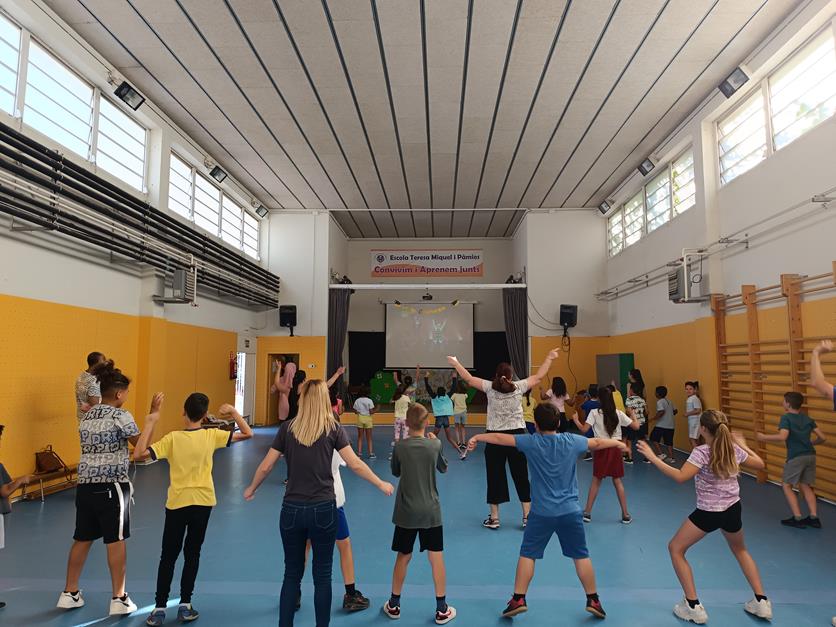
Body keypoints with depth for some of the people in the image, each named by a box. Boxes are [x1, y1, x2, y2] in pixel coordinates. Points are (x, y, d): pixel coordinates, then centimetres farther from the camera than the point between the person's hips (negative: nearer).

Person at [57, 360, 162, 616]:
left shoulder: (87, 416, 11)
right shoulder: (121, 415, -11)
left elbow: (96, 445, 17)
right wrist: (153, 414, -6)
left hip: (85, 484, 7)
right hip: (111, 485, -7)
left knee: (82, 540, 16)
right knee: (115, 542, 2)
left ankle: (70, 594, 26)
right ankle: (119, 599, 10)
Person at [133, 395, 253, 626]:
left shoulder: (173, 438, -13)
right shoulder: (212, 436, -8)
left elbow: (139, 454, -17)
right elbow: (247, 434, -4)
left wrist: (150, 423, -13)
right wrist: (233, 412, -1)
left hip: (177, 503, -1)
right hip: (203, 502, 1)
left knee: (168, 557, 12)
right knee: (192, 555, 14)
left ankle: (159, 608, 15)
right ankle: (185, 606, 19)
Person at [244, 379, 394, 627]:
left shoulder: (288, 428, 0)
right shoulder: (332, 428, -4)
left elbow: (265, 466, 4)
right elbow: (355, 464, -7)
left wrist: (251, 489, 22)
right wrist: (381, 484, 5)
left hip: (292, 509, 2)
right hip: (323, 509, -1)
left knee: (292, 573, 16)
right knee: (322, 575, 12)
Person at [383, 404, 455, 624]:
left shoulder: (400, 447, -10)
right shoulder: (434, 445, -8)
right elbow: (443, 468, 10)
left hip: (406, 512, 1)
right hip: (430, 511, 0)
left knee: (403, 557, 14)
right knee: (436, 558, 7)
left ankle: (394, 605, 27)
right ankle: (442, 609, 15)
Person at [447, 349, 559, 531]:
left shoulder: (490, 387, -4)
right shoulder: (519, 387, -3)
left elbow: (469, 379, 3)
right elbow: (539, 377, 6)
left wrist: (455, 363, 16)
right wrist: (549, 358, 16)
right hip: (517, 435, 1)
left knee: (495, 477, 7)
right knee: (521, 477, 9)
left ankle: (494, 518, 13)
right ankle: (527, 517, 14)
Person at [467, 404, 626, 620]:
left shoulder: (532, 442, -9)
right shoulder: (572, 441, -2)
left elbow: (500, 438, -6)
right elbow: (597, 443, 15)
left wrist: (477, 437, 5)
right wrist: (618, 443, 33)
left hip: (541, 512, -2)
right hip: (570, 511, 2)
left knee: (527, 554, 9)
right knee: (581, 556, 15)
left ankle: (518, 600, 11)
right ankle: (593, 600, 24)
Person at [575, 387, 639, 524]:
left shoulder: (594, 413, -8)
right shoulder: (619, 414, -2)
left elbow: (584, 429, -13)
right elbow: (636, 427, 1)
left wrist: (576, 420, 4)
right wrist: (633, 415, 19)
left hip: (601, 448, -1)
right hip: (615, 448, 2)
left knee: (596, 481, 9)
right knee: (618, 481, 12)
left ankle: (587, 513, 14)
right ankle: (625, 515, 16)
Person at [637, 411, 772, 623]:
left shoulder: (702, 452, -21)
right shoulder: (735, 450, -3)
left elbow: (680, 477, -31)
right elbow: (760, 465, 14)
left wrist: (653, 458, -30)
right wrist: (743, 445, 24)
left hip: (708, 513, -6)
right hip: (733, 510, 6)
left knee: (676, 549, 11)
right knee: (740, 550, 35)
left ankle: (693, 607, 9)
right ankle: (761, 602, 32)